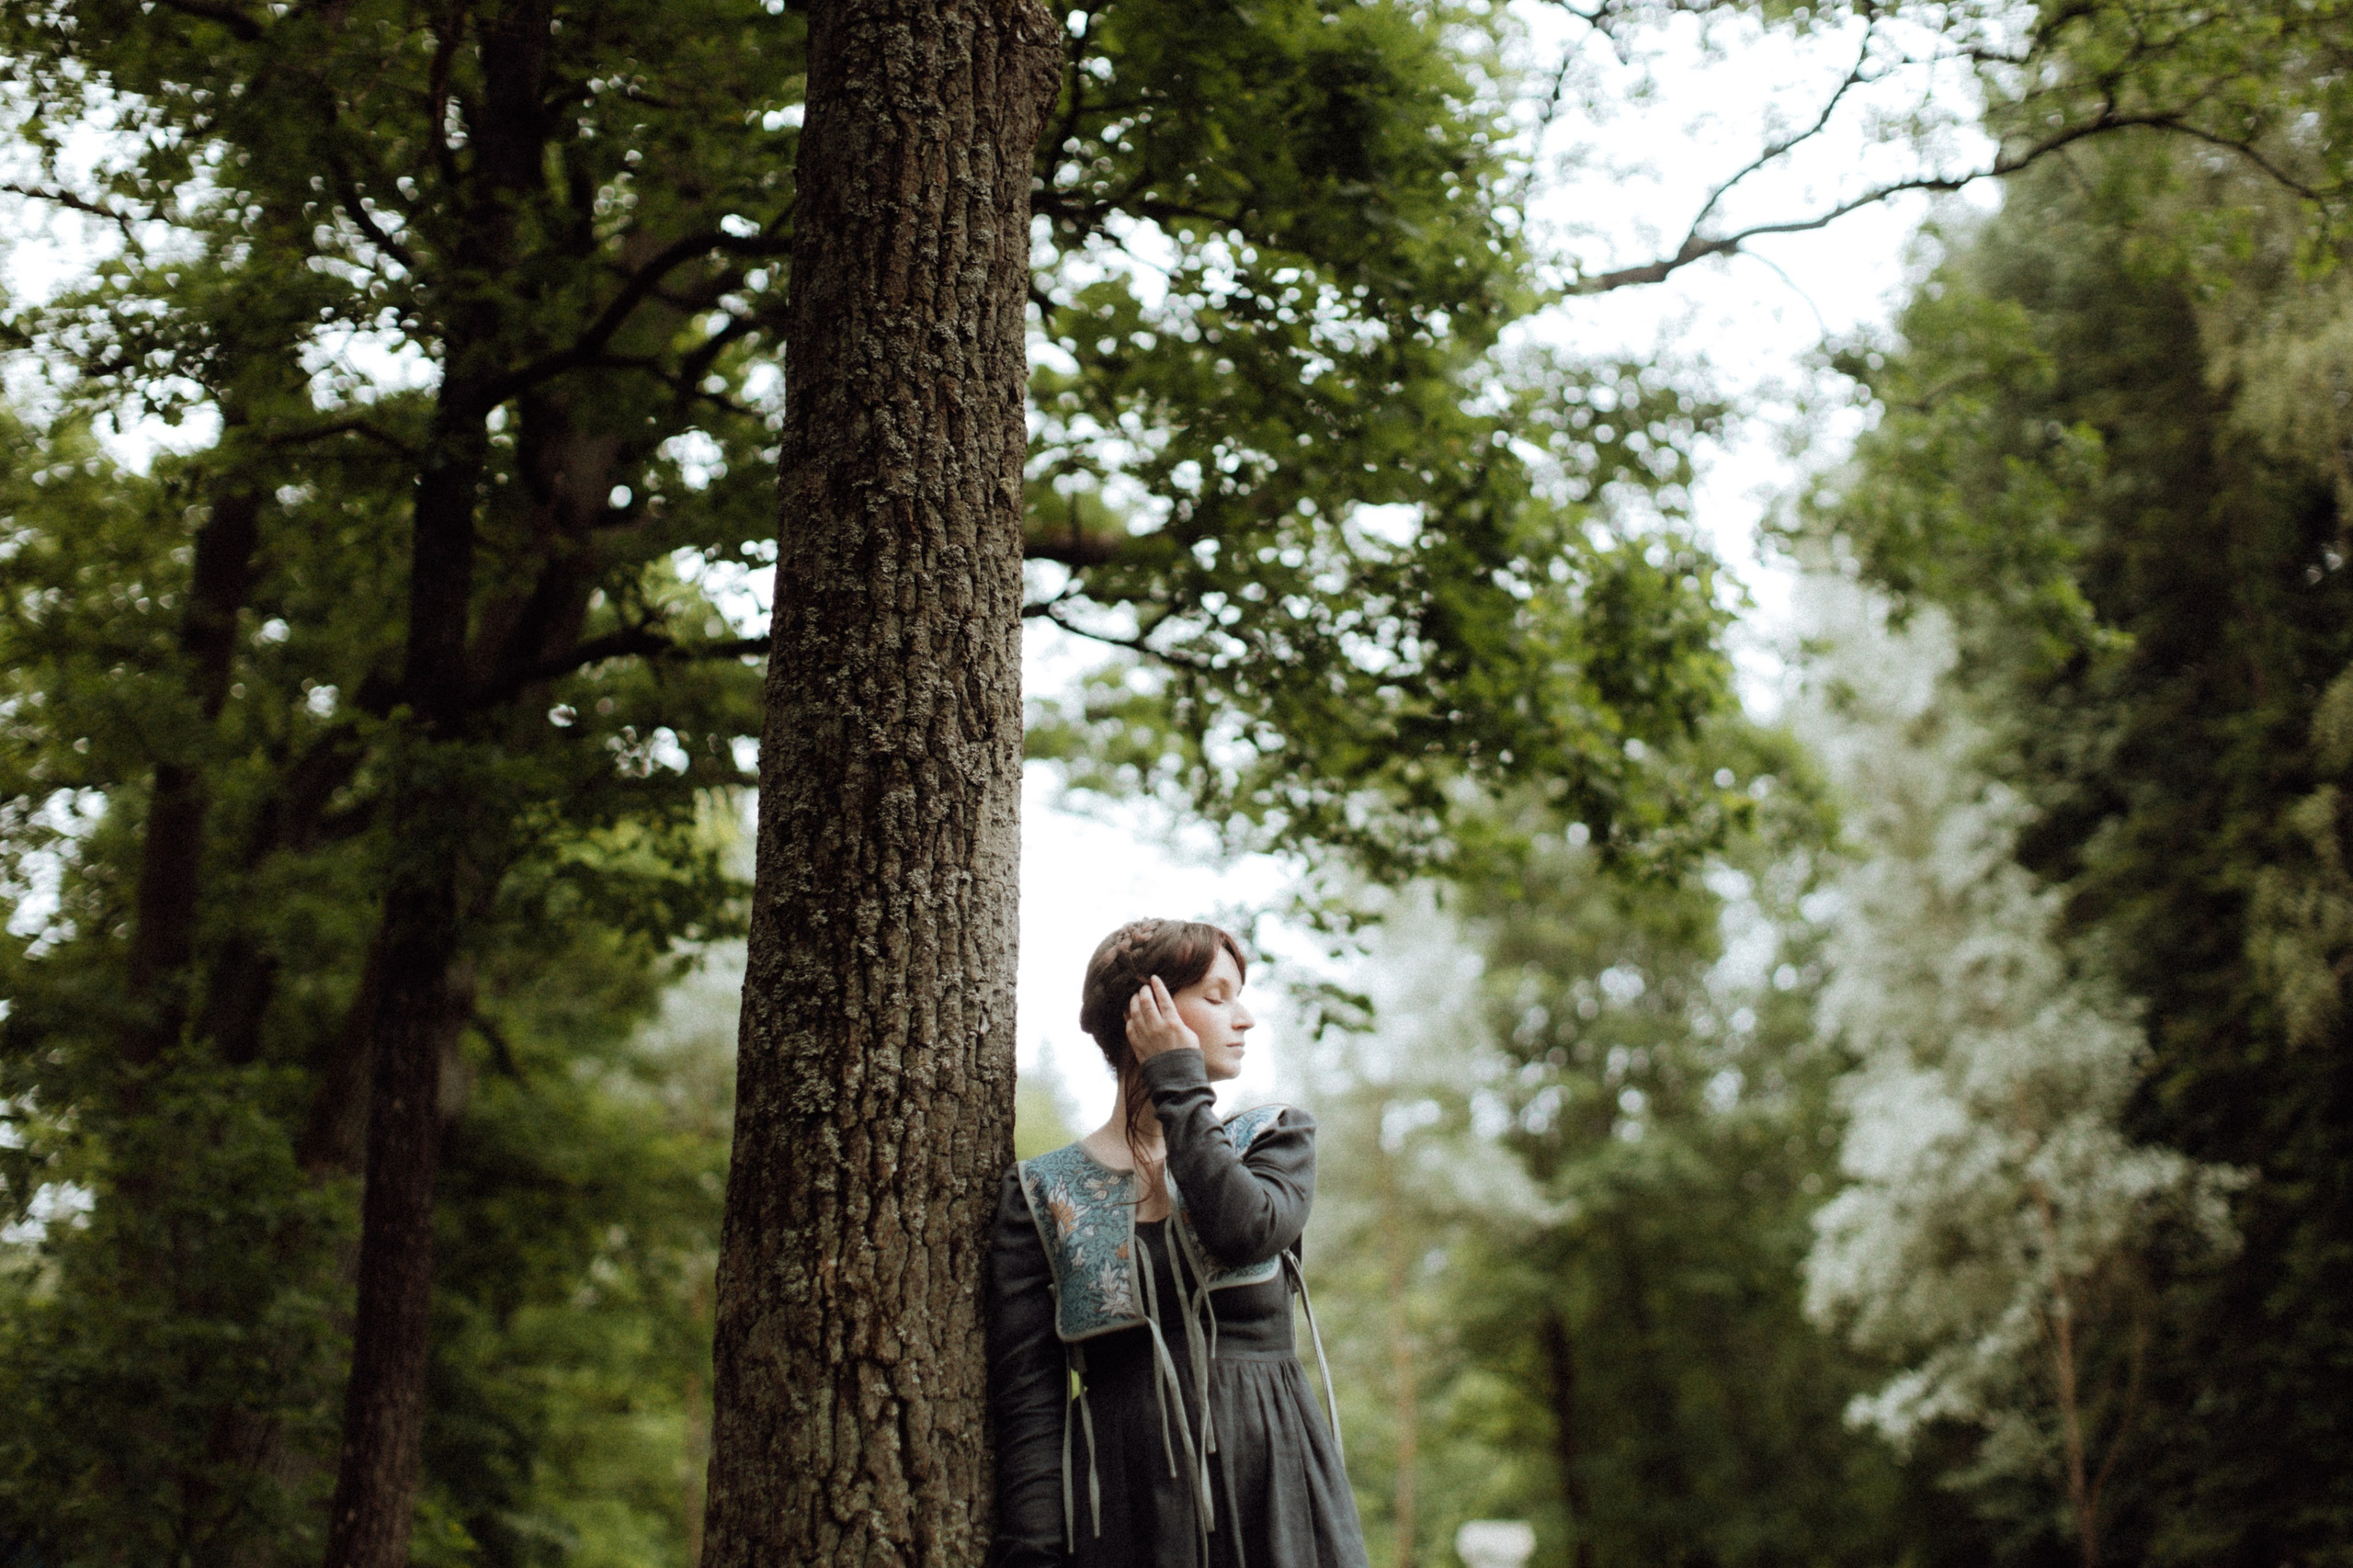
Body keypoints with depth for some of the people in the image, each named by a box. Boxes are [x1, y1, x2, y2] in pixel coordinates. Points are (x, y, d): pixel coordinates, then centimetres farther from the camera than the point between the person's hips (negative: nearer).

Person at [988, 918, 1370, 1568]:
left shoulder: (1277, 1139, 10)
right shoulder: (1040, 1193, 5)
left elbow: (1245, 1230, -14)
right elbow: (1028, 1396, -1)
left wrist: (1177, 1086, -5)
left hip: (1277, 1500, 1)